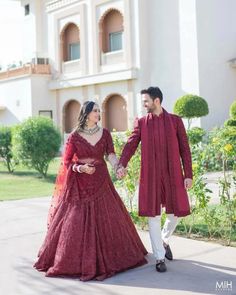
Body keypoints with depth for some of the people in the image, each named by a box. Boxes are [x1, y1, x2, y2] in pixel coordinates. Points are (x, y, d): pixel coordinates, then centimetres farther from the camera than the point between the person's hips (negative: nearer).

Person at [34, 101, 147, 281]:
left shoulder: (105, 133, 2)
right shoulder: (75, 136, -5)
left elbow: (110, 153, -11)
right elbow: (67, 162, -3)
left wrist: (117, 166, -31)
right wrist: (81, 168, -21)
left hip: (101, 182, 3)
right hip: (79, 185, -3)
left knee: (108, 219, 5)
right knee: (76, 222, -3)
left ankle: (106, 256, 23)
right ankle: (74, 260, 11)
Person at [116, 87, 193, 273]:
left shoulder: (175, 121, 4)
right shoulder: (141, 123, 6)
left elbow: (184, 149, 3)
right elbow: (131, 144, -4)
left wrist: (188, 174, -3)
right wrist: (122, 165, -20)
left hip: (173, 175, 0)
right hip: (150, 176, 0)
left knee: (176, 212, 7)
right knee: (154, 216, 1)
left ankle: (164, 240, 37)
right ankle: (160, 258, 13)